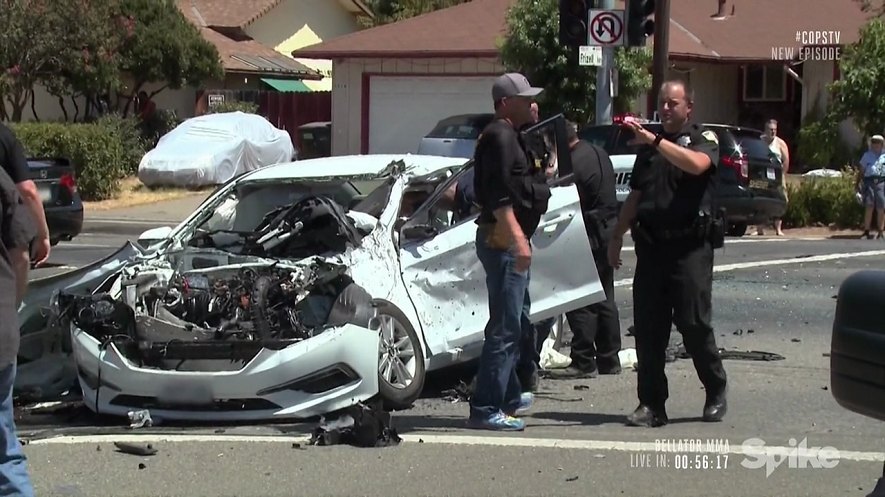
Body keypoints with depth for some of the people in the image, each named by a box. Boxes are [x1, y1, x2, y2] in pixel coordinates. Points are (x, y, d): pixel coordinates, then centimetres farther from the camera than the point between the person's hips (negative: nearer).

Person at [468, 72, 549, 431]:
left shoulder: (511, 136, 20)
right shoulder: (499, 136, -14)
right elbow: (499, 194, -25)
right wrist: (517, 238, -30)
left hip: (510, 240, 11)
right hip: (503, 240, -11)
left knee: (517, 322, 21)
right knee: (505, 327, -13)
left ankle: (508, 397, 32)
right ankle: (485, 409, -13)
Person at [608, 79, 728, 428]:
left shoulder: (704, 138, 2)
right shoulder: (648, 146, 20)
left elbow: (695, 164, -22)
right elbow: (635, 196, 24)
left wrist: (654, 140, -26)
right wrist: (617, 237, 17)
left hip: (690, 245, -5)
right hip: (651, 244, 5)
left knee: (694, 323, -6)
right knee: (648, 329, 1)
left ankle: (716, 393, 13)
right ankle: (651, 404, 5)